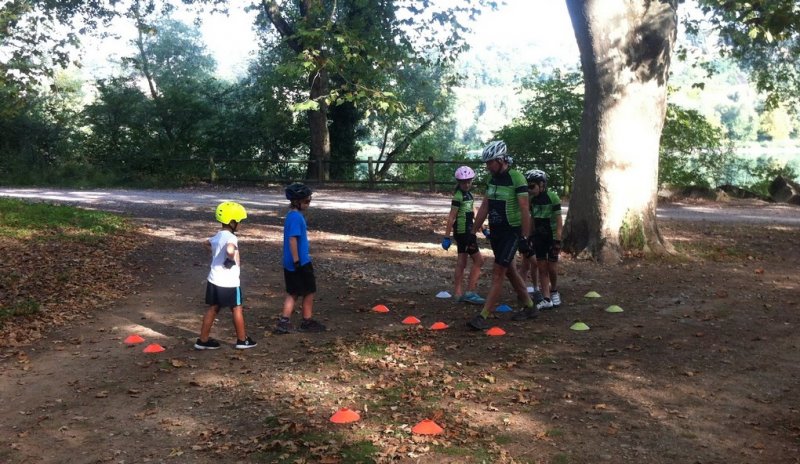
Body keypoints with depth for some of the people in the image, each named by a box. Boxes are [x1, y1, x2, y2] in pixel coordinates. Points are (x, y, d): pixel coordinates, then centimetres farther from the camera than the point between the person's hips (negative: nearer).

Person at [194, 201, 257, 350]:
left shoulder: (218, 236, 9)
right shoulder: (231, 237, -19)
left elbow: (205, 243, 28)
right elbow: (230, 250, -41)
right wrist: (232, 259, -22)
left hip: (214, 280, 8)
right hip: (229, 282, -8)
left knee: (213, 309, 14)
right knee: (237, 309, 8)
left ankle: (203, 340, 17)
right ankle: (242, 340, 20)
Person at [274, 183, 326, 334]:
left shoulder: (292, 215, 12)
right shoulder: (297, 217, -18)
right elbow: (292, 240, -23)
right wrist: (297, 261, -22)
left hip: (290, 264, 9)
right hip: (300, 263, -9)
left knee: (293, 293, 14)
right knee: (309, 292, 6)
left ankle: (284, 322, 11)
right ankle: (307, 322, 17)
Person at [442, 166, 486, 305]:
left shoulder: (469, 195, 13)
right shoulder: (458, 197, -14)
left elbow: (473, 214, 19)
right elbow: (451, 217, -16)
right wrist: (446, 237, -18)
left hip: (468, 231, 9)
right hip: (462, 232, -9)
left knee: (461, 262, 9)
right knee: (478, 260, -6)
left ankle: (458, 293, 13)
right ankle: (470, 292, -4)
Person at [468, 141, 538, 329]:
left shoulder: (517, 178, -15)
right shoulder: (493, 179, 7)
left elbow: (525, 210, -17)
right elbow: (484, 207, 11)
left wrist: (524, 238, -19)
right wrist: (473, 232, 10)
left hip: (512, 232, -8)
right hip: (495, 232, 8)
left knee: (498, 272, -11)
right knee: (509, 271, 15)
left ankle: (483, 317, -12)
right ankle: (529, 306, 31)